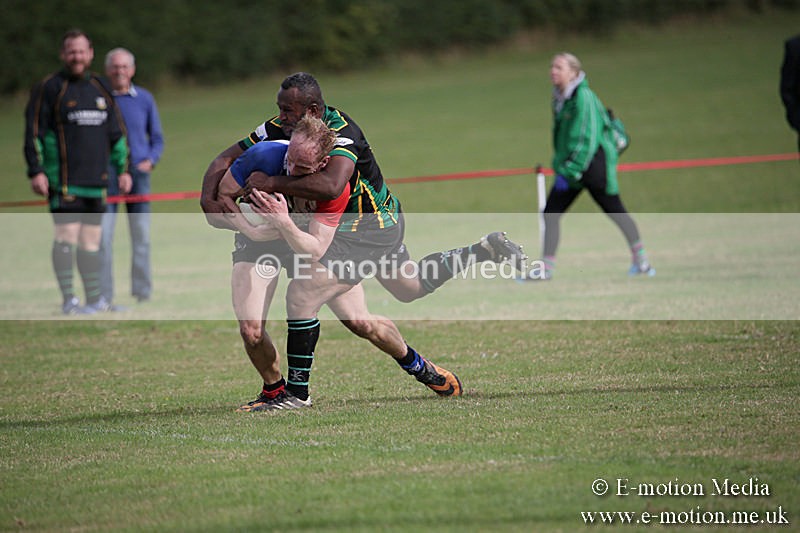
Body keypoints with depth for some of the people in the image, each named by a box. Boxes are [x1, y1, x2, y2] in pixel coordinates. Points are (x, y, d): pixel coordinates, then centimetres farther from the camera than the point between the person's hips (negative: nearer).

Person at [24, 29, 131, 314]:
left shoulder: (101, 88, 15)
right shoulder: (48, 88, -2)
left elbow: (117, 133, 21)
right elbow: (33, 132, -5)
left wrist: (123, 169, 17)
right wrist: (36, 171, -12)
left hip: (95, 179, 5)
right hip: (63, 180, -5)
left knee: (91, 239, 9)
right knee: (67, 234, -10)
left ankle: (95, 299, 15)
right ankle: (68, 300, -8)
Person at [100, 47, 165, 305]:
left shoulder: (145, 99, 7)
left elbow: (157, 139, 13)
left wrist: (150, 161, -4)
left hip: (138, 171, 2)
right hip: (106, 173, -2)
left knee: (141, 233, 3)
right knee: (103, 233, -7)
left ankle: (142, 290, 11)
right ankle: (104, 293, -5)